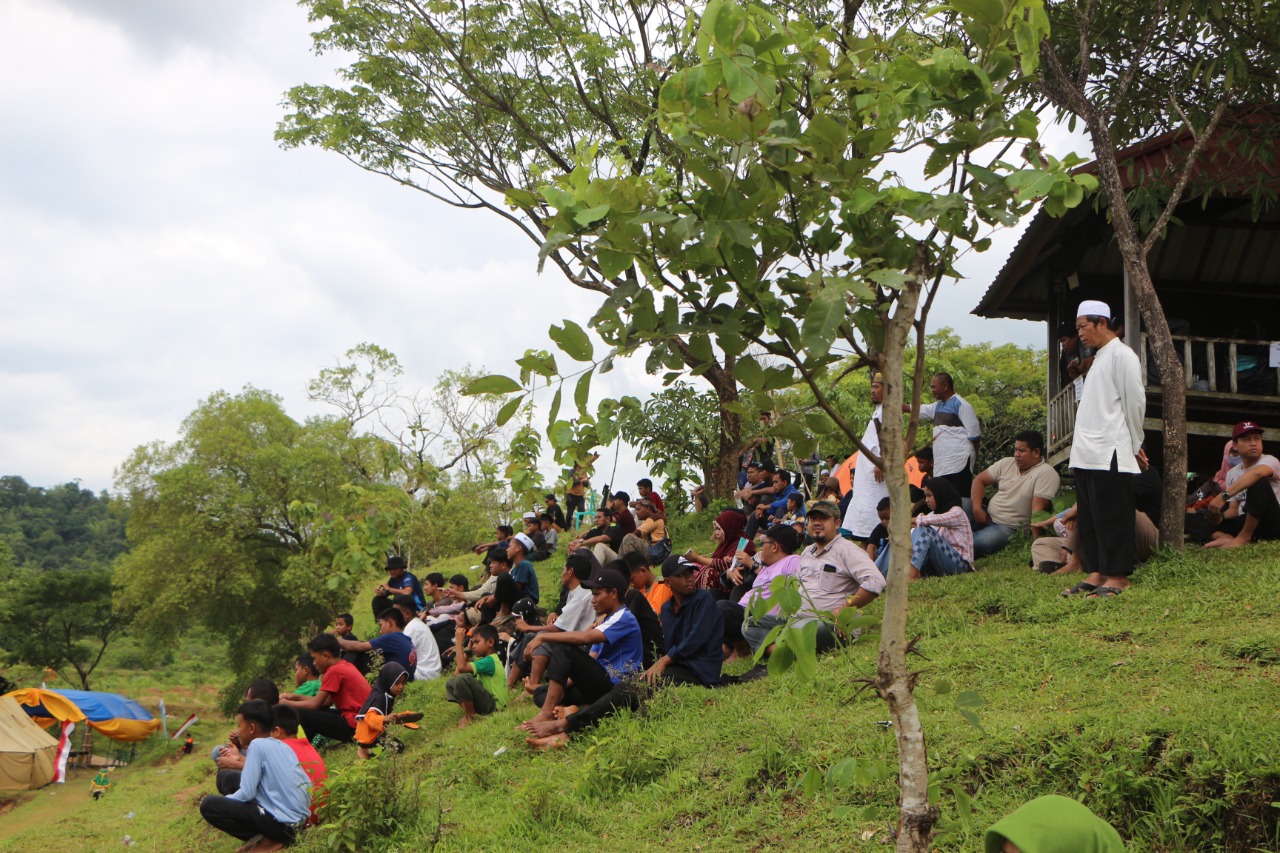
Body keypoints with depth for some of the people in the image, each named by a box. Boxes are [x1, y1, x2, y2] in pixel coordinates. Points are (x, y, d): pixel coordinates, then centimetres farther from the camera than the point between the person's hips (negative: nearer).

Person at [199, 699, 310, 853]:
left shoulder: (257, 744, -10)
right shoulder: (283, 746, 13)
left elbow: (246, 794, -13)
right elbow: (307, 785, 13)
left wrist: (222, 802, 8)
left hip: (281, 822, -9)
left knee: (208, 804, -7)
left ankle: (268, 841, -5)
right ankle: (273, 835, 10)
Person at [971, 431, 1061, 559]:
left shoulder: (1046, 473, -12)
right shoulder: (1007, 463, 7)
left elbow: (1037, 510, -19)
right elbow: (980, 480, 11)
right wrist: (977, 508, -5)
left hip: (1009, 528, -6)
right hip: (986, 516, 6)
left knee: (978, 543, -34)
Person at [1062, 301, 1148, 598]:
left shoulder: (1122, 355, -7)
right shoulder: (1098, 358, 21)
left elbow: (1135, 401, -9)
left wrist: (1135, 445, -4)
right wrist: (1081, 437, 15)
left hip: (1110, 454, -9)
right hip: (1086, 454, 9)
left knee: (1112, 517, -6)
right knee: (1089, 518, 10)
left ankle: (1118, 577, -2)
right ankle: (1096, 573, 15)